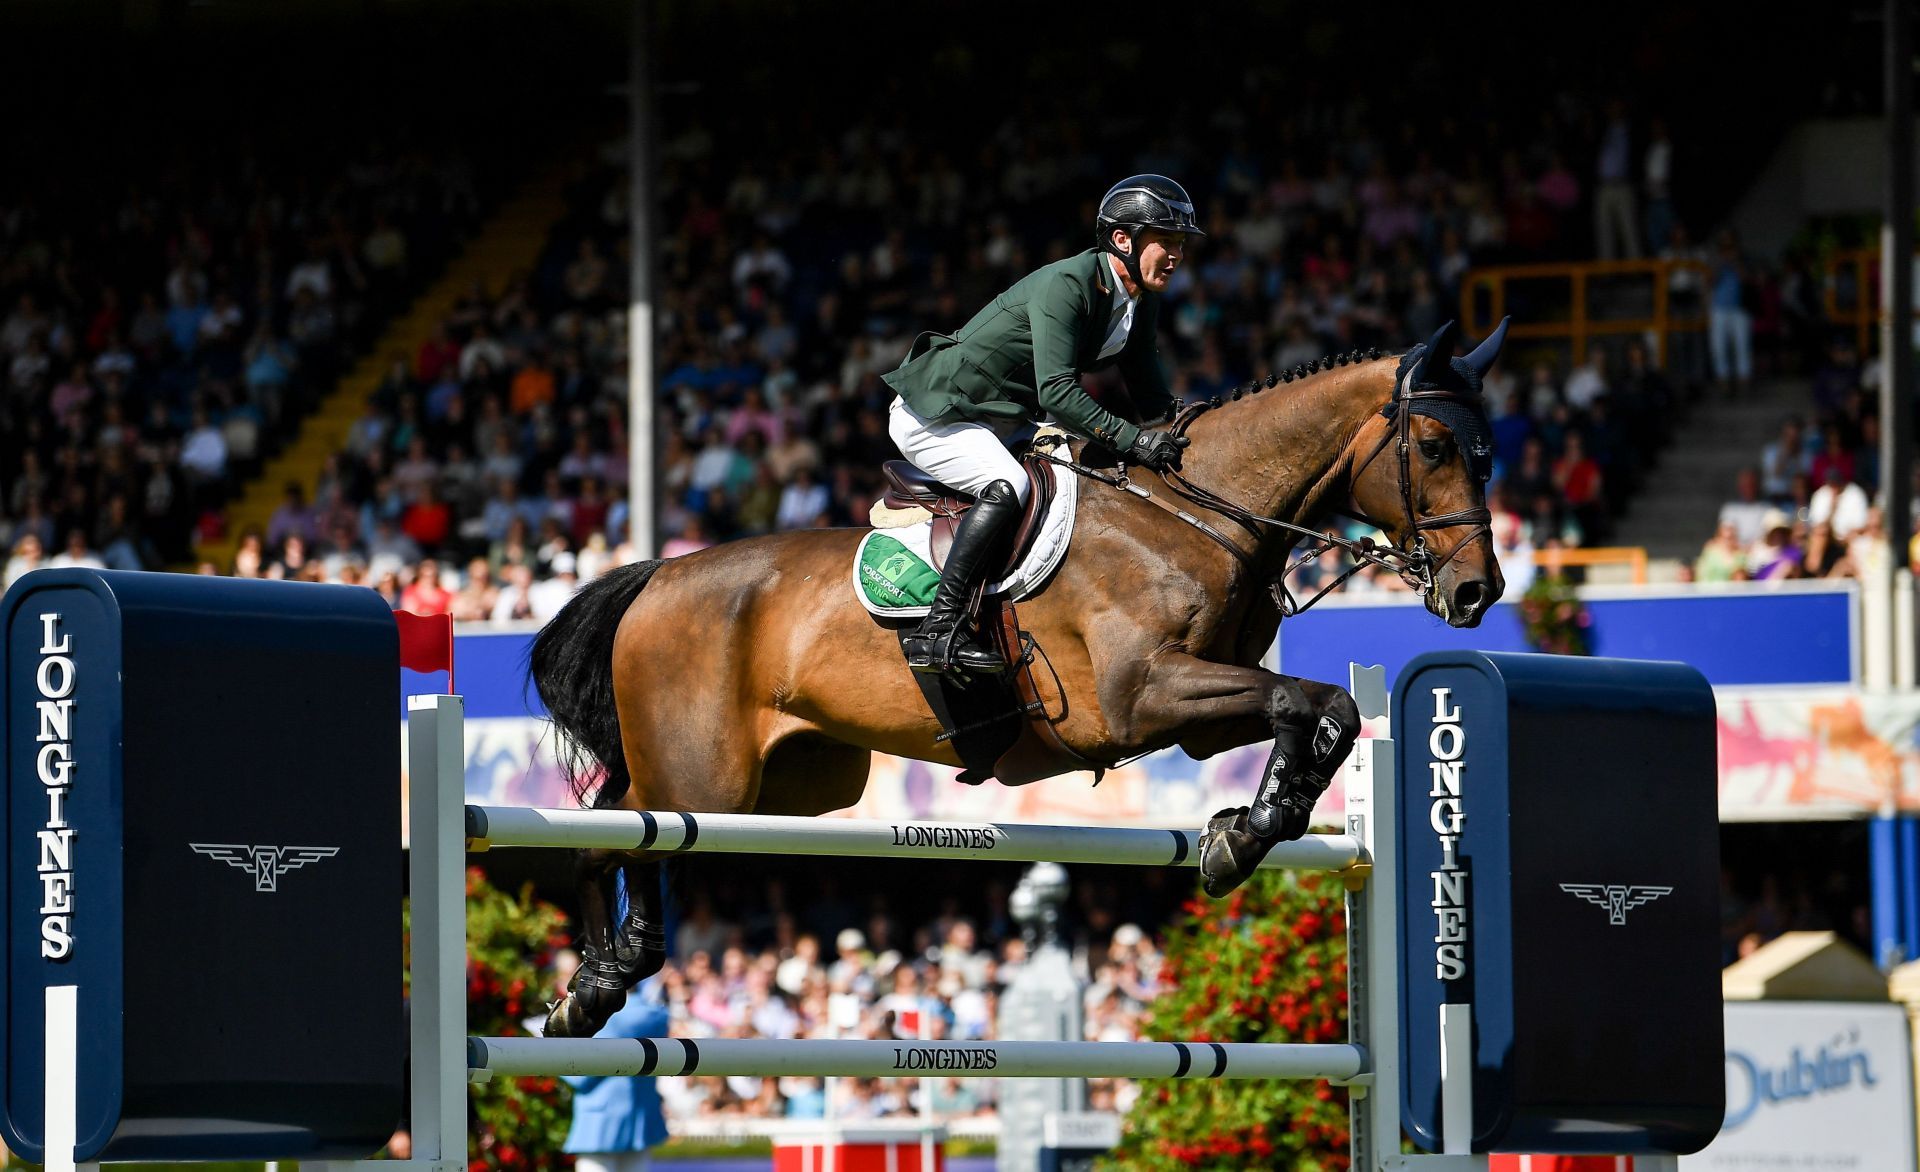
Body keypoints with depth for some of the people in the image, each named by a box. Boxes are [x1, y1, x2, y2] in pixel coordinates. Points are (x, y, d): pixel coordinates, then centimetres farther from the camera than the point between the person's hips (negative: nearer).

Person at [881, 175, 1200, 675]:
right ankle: (937, 631, -33)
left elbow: (1154, 402, 9)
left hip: (1003, 419, 10)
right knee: (1008, 486, -33)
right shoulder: (1065, 284, -26)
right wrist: (1132, 440, -38)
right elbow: (1056, 391, -34)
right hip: (934, 416, -10)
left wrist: (1182, 439, -9)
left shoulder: (1142, 303, 2)